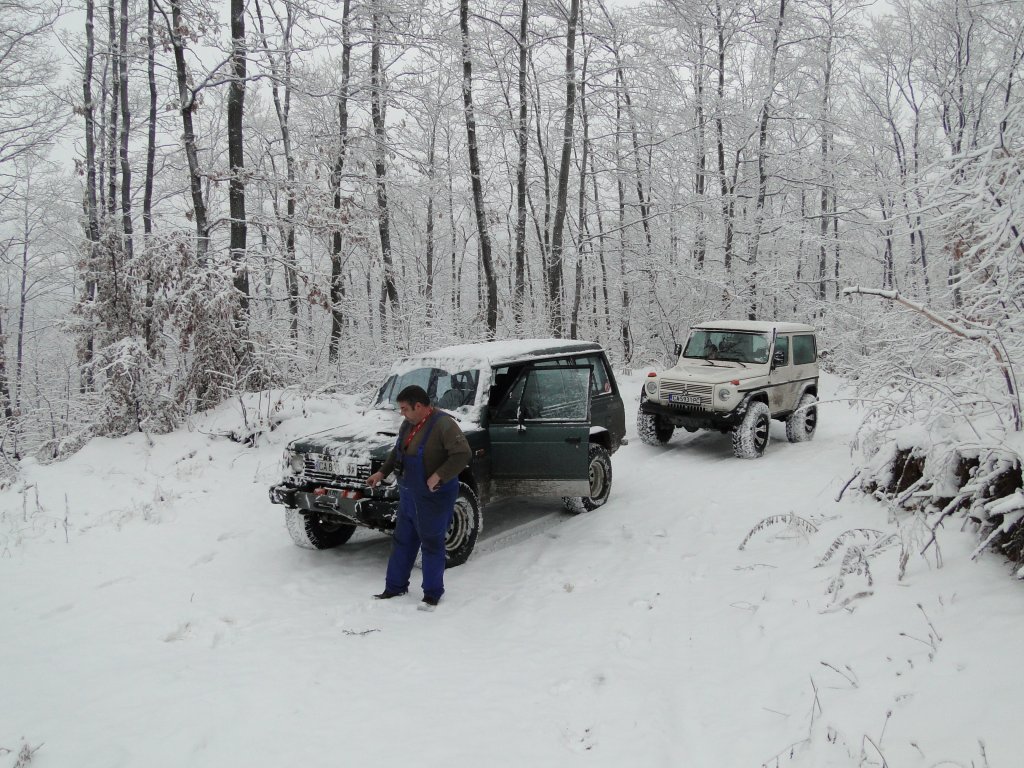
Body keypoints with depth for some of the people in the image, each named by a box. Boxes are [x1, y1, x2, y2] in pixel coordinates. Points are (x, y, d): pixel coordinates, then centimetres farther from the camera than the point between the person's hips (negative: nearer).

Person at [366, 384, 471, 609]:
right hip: (408, 495, 8)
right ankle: (395, 587, 29)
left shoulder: (443, 424, -22)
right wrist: (382, 472, 14)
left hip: (434, 497, -8)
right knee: (403, 541, 16)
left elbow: (463, 454, -27)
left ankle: (432, 594, 16)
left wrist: (439, 475, -30)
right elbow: (397, 451, 21)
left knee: (432, 545, 3)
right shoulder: (409, 424, 5)